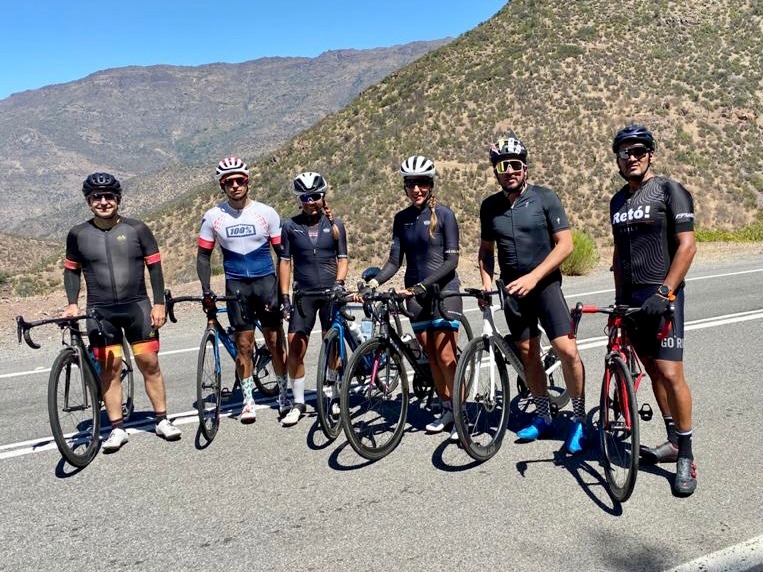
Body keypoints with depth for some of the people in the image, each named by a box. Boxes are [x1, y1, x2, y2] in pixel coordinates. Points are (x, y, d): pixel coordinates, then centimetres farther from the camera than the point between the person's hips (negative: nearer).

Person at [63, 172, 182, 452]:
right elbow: (71, 270, 14)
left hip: (137, 306, -1)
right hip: (100, 312, 1)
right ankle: (117, 429, 12)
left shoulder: (137, 229, 0)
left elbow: (154, 266, 2)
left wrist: (159, 303, -3)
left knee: (149, 363, -1)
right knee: (109, 368, 1)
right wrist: (72, 303, 1)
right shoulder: (78, 234, 4)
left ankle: (162, 420, 12)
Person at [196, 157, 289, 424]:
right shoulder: (213, 216, 0)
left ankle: (284, 394, 19)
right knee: (243, 344, 2)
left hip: (266, 281, 0)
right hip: (236, 285, 0)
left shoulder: (266, 213, -2)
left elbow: (282, 252, 2)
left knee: (276, 342, 3)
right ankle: (248, 400, 15)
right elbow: (203, 254, 7)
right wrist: (206, 288, -5)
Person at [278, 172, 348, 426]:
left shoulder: (334, 224, 4)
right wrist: (284, 296, -2)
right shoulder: (290, 226, 3)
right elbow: (285, 261, 5)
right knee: (295, 349, -4)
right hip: (303, 293, 0)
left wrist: (339, 283, -11)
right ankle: (298, 403, 9)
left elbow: (343, 258, 7)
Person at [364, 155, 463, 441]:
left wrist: (423, 284, -22)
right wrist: (375, 281, -13)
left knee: (446, 356, -8)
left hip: (443, 290, -5)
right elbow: (395, 260, 5)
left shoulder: (444, 214, -6)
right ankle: (447, 411, 20)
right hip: (415, 294, 5)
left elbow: (451, 260, -11)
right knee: (431, 356, 8)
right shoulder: (401, 219, 8)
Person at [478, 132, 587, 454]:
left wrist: (533, 276, -18)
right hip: (511, 289, 4)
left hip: (544, 284, -4)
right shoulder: (490, 206, 5)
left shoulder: (544, 197, -6)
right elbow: (486, 249, 16)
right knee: (527, 353, 9)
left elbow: (565, 244, -9)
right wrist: (486, 281, 0)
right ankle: (543, 416, 23)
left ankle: (579, 419, 3)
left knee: (566, 350, -14)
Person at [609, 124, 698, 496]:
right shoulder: (618, 201, 14)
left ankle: (686, 457, 1)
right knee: (653, 370, 11)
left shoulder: (669, 191, -5)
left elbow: (687, 245, -11)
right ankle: (673, 441, 23)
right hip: (631, 297, 7)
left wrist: (664, 292, -20)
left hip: (661, 296, -6)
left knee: (670, 373, -11)